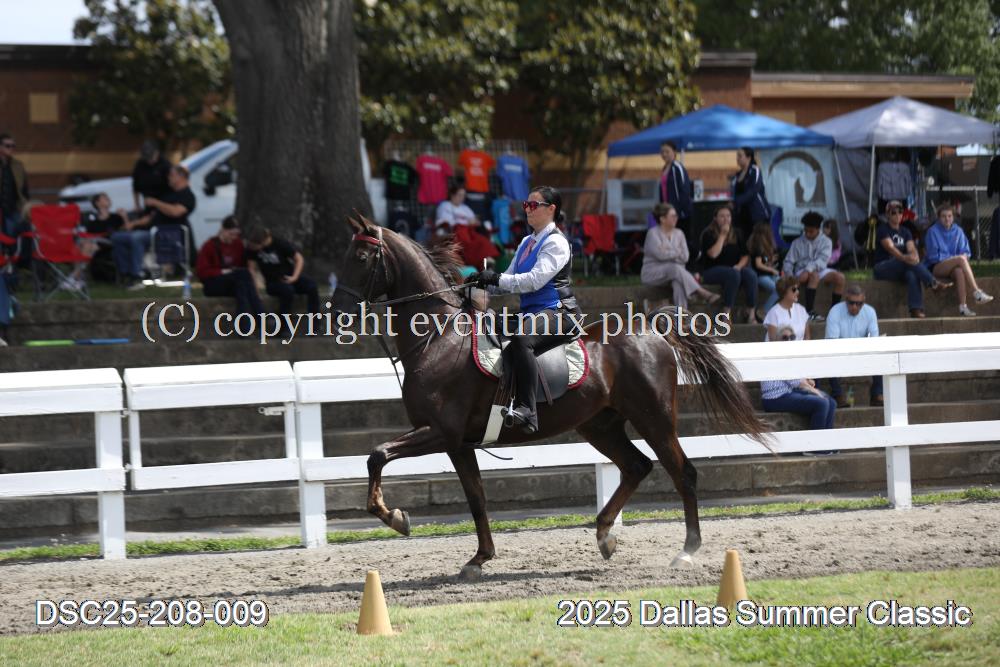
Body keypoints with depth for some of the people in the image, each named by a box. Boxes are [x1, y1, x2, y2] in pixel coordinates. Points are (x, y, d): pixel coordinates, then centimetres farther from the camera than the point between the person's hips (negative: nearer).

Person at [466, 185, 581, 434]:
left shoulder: (556, 243, -7)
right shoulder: (527, 242, 20)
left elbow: (535, 279, -19)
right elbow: (509, 280, 17)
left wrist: (497, 278, -22)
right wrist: (484, 283, -2)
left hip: (557, 312, -10)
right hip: (531, 312, 10)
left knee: (521, 339, -37)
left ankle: (526, 411, -44)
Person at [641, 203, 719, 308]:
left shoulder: (678, 234, 11)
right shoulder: (653, 233, -5)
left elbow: (684, 257, 0)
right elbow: (661, 254, -20)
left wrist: (669, 253, -11)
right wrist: (677, 252, -6)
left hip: (674, 272, 4)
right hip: (652, 274, -4)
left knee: (679, 282, -33)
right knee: (675, 268, -35)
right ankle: (702, 293, -43)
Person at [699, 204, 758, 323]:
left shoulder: (736, 235, 15)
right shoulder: (708, 234, -1)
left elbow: (745, 255, 13)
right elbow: (713, 254, -18)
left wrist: (739, 265, -9)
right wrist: (723, 235, -11)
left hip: (734, 268, 5)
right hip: (712, 272, -5)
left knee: (750, 274, -27)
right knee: (733, 274, -36)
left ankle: (752, 314, -30)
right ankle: (726, 312, -36)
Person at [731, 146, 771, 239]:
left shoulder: (755, 171, -7)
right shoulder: (738, 175, 13)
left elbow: (752, 192, -19)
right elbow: (736, 195, 15)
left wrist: (735, 203, -26)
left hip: (758, 214, -6)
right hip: (743, 215, 6)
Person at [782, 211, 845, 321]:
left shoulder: (825, 241, 5)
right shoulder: (798, 243, 7)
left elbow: (822, 260, -11)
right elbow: (788, 261, 4)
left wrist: (808, 269, -28)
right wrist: (790, 277, -17)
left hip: (820, 270, 2)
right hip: (803, 272, -2)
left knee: (839, 277, -25)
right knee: (814, 275, -37)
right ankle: (810, 311, -42)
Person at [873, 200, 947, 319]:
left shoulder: (905, 232, 17)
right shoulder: (883, 230, -1)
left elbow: (911, 248, 0)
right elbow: (890, 247, -19)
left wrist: (914, 255, -26)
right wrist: (904, 257, -36)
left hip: (900, 270, 4)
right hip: (882, 268, -4)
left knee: (912, 275, -33)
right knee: (909, 261, -32)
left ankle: (916, 310, -45)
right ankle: (933, 283, -38)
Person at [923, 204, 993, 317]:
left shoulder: (958, 231, 10)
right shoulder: (933, 232, -3)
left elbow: (965, 252, 10)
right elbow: (933, 256, -7)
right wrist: (957, 257, -11)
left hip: (952, 268, 3)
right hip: (936, 268, -3)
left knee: (959, 271, -35)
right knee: (961, 259, -31)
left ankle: (963, 306, -45)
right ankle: (977, 293, -37)